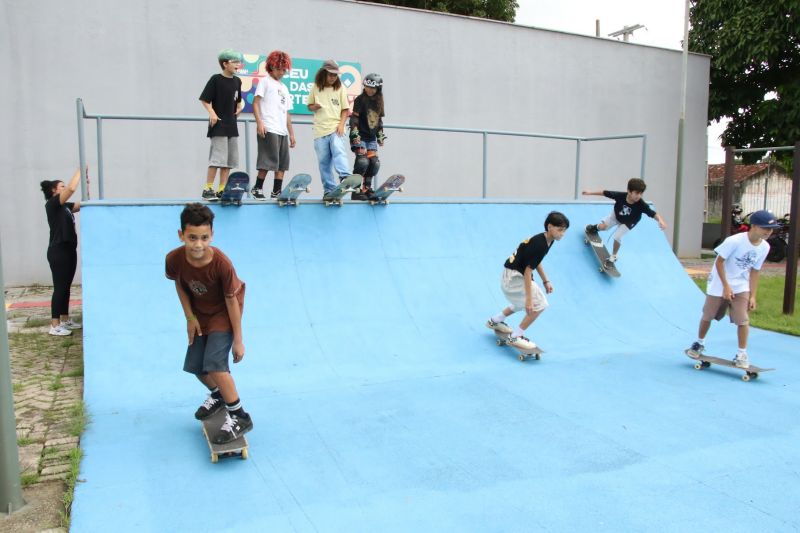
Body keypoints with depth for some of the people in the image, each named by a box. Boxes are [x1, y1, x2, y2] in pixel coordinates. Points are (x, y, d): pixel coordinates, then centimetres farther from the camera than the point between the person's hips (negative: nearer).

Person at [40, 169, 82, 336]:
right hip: (58, 251, -9)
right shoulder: (52, 204, -11)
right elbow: (71, 188, -22)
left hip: (69, 250, 9)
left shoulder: (65, 206, 13)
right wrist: (80, 170, -12)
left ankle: (65, 320, 24)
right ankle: (54, 325, 0)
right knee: (59, 288, -5)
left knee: (66, 287, 14)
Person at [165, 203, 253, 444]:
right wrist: (190, 317, -3)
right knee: (194, 366, 11)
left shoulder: (221, 263, -34)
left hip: (223, 313, -5)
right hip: (199, 313, 5)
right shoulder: (174, 259, -23)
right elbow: (179, 285, -1)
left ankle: (240, 417, -4)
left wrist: (238, 339, -17)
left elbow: (232, 300, -23)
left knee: (214, 363, -19)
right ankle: (218, 394, 44)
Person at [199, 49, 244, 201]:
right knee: (217, 159, -11)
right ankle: (207, 189, -5)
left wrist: (239, 107, 6)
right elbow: (204, 99, -6)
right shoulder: (216, 79, -7)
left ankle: (221, 190, 14)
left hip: (232, 126, 7)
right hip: (218, 125, -7)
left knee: (230, 160, 7)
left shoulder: (237, 81, 11)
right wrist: (211, 112, -18)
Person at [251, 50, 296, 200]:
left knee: (282, 163, 4)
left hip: (282, 131, 7)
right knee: (269, 161, -10)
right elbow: (255, 102, -4)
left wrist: (291, 133, 17)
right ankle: (257, 189, 0)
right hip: (268, 129, -7)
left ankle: (276, 192, 7)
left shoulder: (284, 88, 26)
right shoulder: (265, 81, 6)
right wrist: (259, 122, -17)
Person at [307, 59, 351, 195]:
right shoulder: (316, 88, 9)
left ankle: (345, 177, -40)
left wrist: (341, 124, -9)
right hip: (320, 129, 2)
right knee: (323, 161, 2)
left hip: (336, 128, -2)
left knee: (338, 151, -26)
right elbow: (309, 106, 18)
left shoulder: (340, 88, 7)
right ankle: (329, 189, 6)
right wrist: (315, 107, -6)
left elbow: (345, 109, 7)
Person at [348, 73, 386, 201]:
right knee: (362, 161, -17)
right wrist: (355, 133, -19)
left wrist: (380, 134, 18)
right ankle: (356, 190, -11)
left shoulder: (379, 102, 11)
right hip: (360, 137, -6)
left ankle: (367, 188, 13)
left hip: (371, 138, 6)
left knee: (375, 163, 1)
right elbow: (354, 118, -11)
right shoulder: (360, 99, -7)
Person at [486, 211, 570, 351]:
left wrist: (546, 281, 17)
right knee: (539, 304, -11)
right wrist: (529, 299, -28)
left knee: (522, 303, 29)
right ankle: (515, 337, -2)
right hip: (514, 276, -10)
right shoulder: (539, 244, -26)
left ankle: (495, 321, 43)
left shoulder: (546, 240, 3)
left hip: (512, 275, 10)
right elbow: (528, 271, -28)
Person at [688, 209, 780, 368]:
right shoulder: (734, 241, -25)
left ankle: (742, 354, 6)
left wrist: (752, 296, 0)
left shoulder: (764, 247, -7)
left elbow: (754, 271, 2)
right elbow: (719, 261, -17)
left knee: (743, 320, -8)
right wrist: (726, 286, -18)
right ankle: (699, 343, 32)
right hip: (719, 284, -3)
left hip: (741, 287, 4)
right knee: (707, 316, 8)